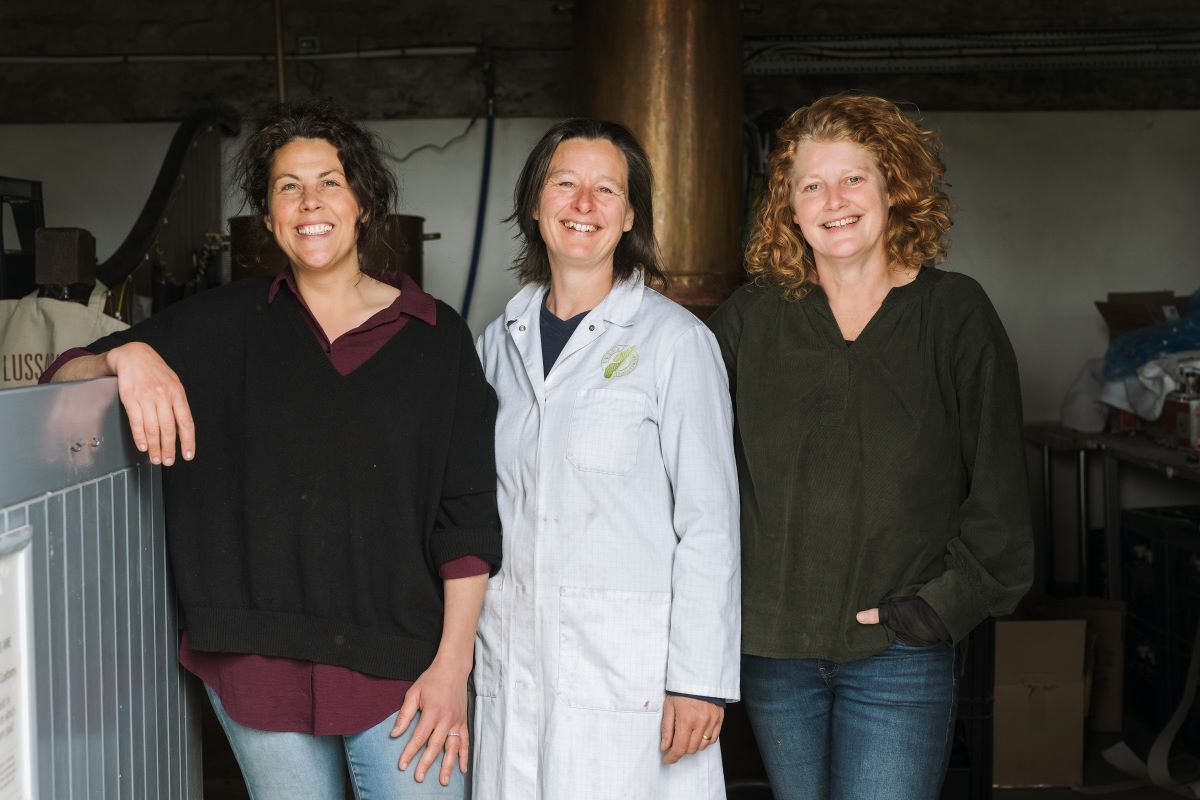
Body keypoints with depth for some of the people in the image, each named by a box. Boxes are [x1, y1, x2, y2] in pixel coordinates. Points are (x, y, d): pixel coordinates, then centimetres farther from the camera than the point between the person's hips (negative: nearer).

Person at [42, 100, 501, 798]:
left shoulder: (436, 337, 0)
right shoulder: (227, 324, 4)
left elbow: (467, 517, -1)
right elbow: (62, 375, 6)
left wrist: (453, 664, -6)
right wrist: (127, 355, -16)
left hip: (398, 663, -1)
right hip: (258, 661, 1)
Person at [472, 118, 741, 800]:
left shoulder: (674, 339, -5)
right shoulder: (501, 340, 11)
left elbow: (710, 520, -7)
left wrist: (699, 679, -11)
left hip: (630, 668, -4)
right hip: (513, 663, 5)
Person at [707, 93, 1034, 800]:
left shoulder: (955, 313, -1)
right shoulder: (750, 317, 4)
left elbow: (999, 489, -1)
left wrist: (941, 605, -8)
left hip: (898, 654, -2)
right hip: (773, 649, 3)